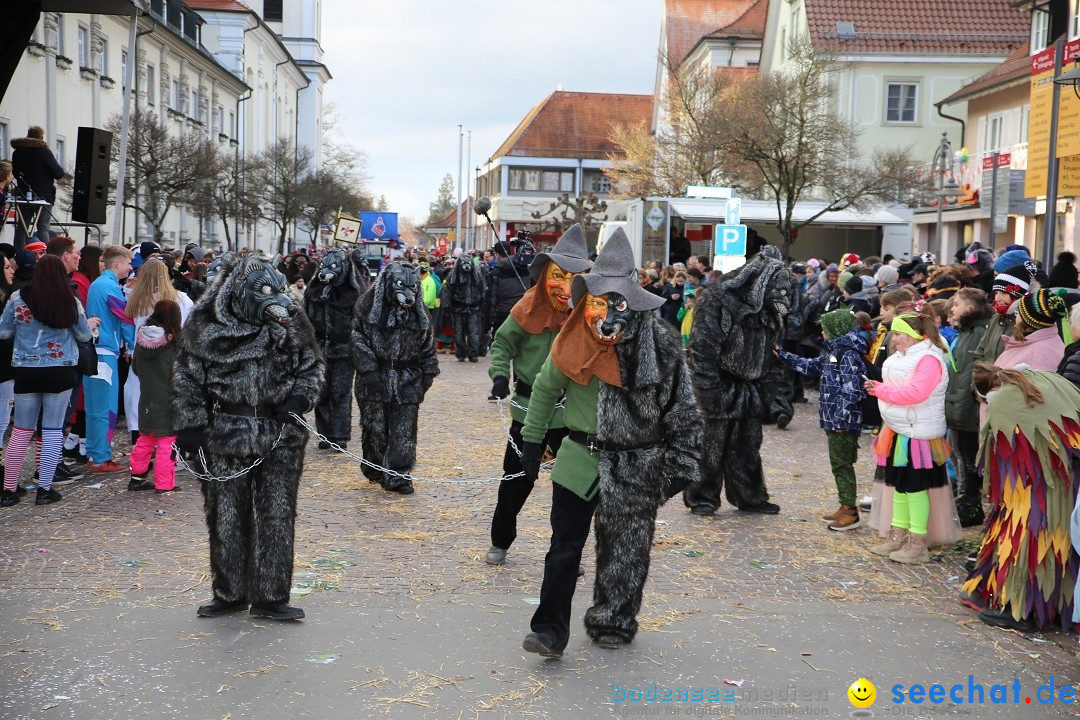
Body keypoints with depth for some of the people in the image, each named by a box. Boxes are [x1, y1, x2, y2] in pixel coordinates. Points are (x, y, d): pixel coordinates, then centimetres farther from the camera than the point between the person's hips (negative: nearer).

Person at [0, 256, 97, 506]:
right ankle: (44, 489, 7)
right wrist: (90, 324, 29)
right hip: (61, 372, -1)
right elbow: (84, 335, 8)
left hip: (26, 371, 1)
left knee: (21, 431, 9)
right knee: (53, 430, 5)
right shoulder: (71, 301, -5)